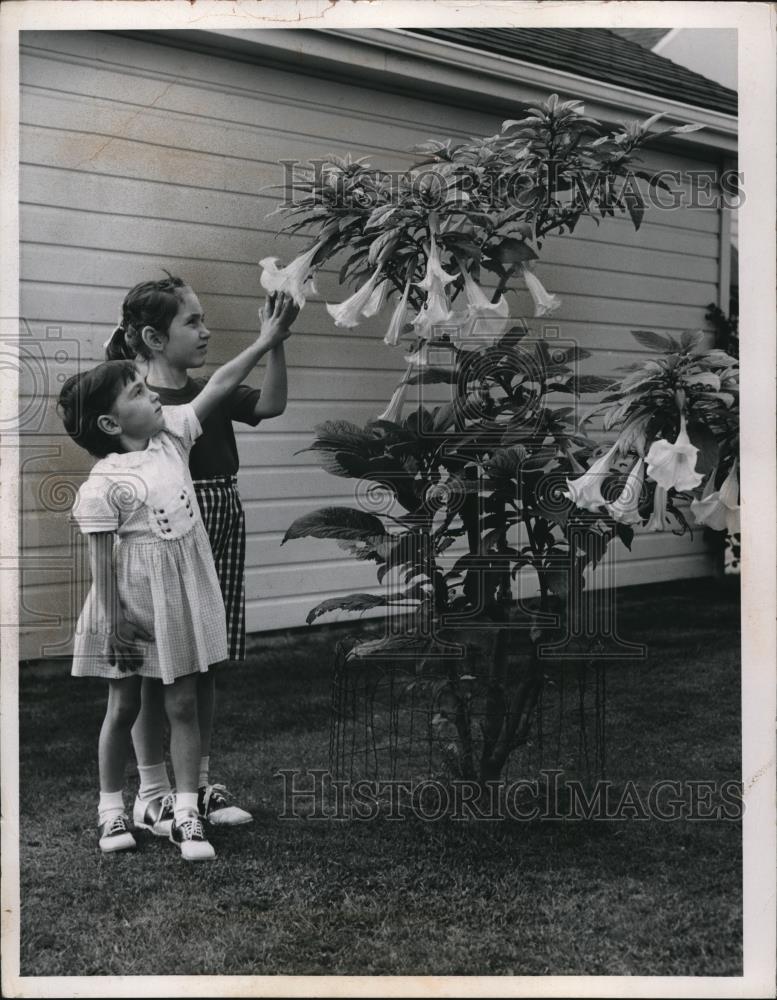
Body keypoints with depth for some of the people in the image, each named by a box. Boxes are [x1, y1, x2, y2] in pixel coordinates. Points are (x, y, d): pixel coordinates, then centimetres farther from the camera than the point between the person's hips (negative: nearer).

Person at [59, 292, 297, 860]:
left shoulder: (171, 436, -1)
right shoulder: (104, 486, -18)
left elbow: (219, 386, -3)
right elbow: (104, 563, -15)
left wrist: (267, 342, -8)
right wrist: (113, 626, -14)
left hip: (181, 602, 5)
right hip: (133, 611, -5)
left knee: (183, 705, 7)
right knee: (124, 708, 10)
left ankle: (186, 815, 14)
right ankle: (112, 811, 27)